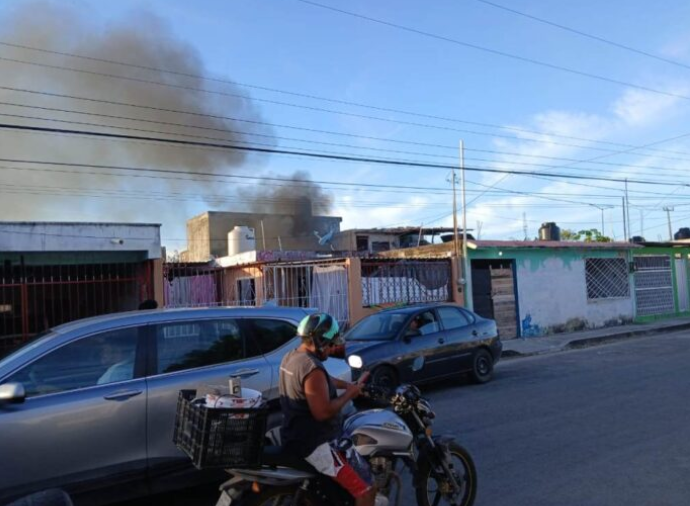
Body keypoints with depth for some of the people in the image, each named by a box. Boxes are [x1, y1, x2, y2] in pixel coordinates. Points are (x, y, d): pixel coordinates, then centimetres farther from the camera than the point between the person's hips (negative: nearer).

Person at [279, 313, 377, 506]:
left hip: (298, 437, 11)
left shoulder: (290, 358, 7)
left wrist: (348, 385, 9)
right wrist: (349, 394, -16)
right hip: (315, 445, -10)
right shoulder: (312, 368, -25)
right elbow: (323, 412, -28)